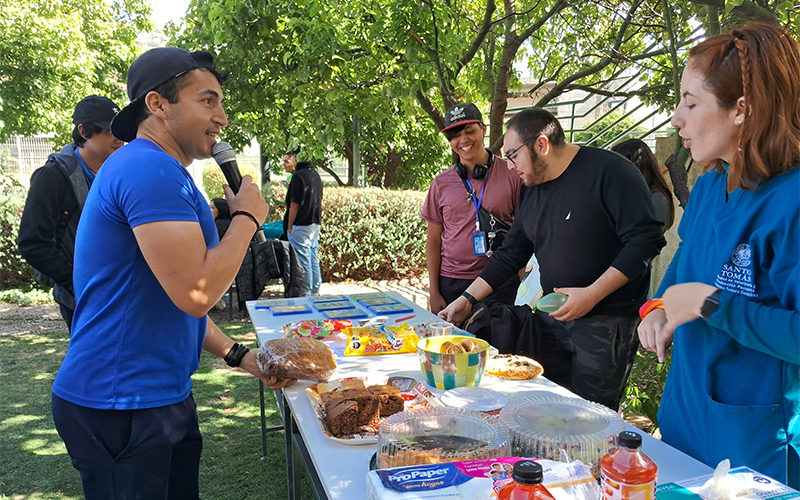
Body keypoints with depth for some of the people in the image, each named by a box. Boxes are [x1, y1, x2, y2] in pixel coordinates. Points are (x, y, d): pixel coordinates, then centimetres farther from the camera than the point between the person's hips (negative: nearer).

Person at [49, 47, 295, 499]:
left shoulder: (160, 171, 14)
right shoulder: (151, 170, -20)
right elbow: (196, 293, -27)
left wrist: (239, 355, 13)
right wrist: (247, 218, -13)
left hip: (161, 395, 10)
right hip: (121, 409, -10)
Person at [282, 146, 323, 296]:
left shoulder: (298, 176, -14)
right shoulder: (315, 174, 13)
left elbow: (294, 204, -16)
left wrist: (289, 227, -10)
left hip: (301, 225, -9)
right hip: (315, 224, 9)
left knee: (303, 261, -2)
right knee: (313, 260, 13)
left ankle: (305, 292, 4)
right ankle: (315, 292, 19)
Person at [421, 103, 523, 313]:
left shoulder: (511, 174, -1)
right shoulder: (441, 183, 4)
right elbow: (433, 242, 8)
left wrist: (521, 280, -2)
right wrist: (434, 292, 4)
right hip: (451, 282, 2)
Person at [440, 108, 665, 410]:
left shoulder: (608, 171, -11)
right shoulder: (530, 190, 12)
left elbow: (645, 240, -16)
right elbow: (510, 255, 17)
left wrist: (591, 294, -20)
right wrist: (467, 299, 13)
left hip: (607, 321, -6)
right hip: (551, 316, 6)